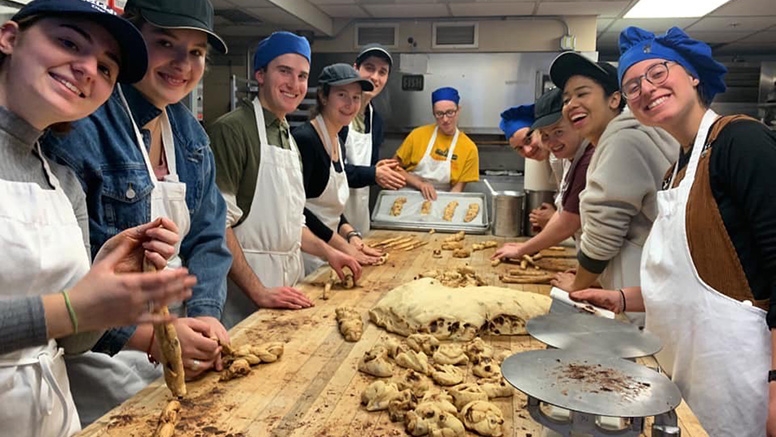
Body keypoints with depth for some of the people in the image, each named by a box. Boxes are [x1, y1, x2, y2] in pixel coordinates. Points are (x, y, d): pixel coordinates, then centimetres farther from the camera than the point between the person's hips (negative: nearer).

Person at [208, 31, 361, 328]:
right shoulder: (232, 129, -13)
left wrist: (327, 252, 10)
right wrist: (258, 291, -21)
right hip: (243, 291, -8)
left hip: (285, 287, 8)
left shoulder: (289, 140, 13)